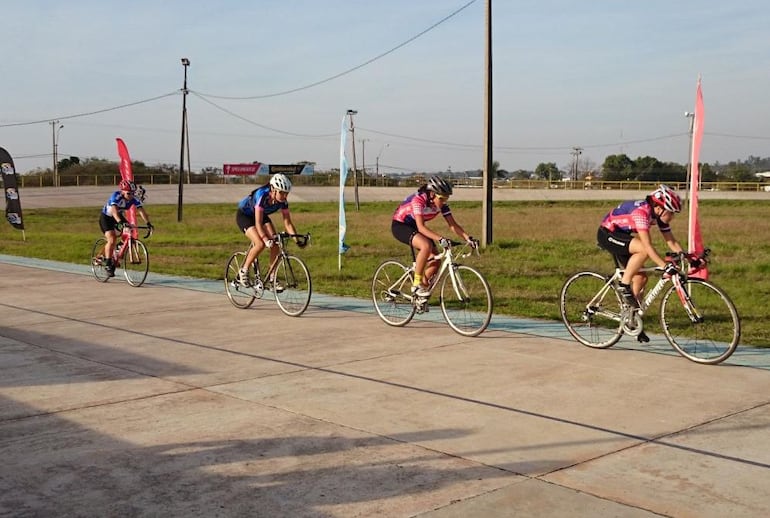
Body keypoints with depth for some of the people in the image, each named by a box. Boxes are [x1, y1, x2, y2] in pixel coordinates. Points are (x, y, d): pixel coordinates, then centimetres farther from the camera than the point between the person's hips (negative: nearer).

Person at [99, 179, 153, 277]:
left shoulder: (134, 199, -19)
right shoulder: (116, 196, -32)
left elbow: (141, 210, -26)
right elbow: (114, 210, -47)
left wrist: (148, 223, -41)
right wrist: (120, 222, -64)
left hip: (119, 217, 5)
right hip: (106, 217, -5)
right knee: (112, 240, -23)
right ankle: (108, 264, -11)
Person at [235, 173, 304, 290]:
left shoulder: (282, 201, -21)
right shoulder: (262, 196, -37)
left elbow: (287, 223, -17)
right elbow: (258, 223, -39)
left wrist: (297, 240, -29)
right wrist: (266, 239, -51)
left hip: (262, 215, 6)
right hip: (244, 215, -6)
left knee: (275, 243, -13)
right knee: (260, 244, -25)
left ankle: (272, 278, -3)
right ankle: (243, 271, -5)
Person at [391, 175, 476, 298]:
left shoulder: (442, 204, -13)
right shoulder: (419, 200, -32)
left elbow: (453, 224, -14)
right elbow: (421, 227, -41)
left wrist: (468, 238, -29)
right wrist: (440, 239, -53)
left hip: (413, 227, 7)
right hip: (400, 225, -7)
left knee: (435, 260, -7)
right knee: (426, 245, -33)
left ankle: (420, 290, 11)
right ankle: (417, 284, -21)